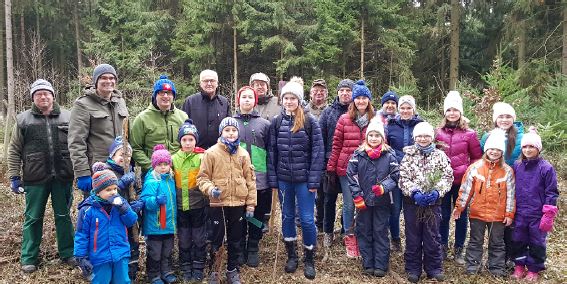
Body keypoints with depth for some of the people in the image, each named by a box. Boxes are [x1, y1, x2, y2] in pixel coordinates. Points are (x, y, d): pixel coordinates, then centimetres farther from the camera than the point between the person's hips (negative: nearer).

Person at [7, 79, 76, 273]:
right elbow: (14, 150, 6)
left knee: (64, 216, 10)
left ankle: (68, 253, 23)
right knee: (33, 218, 9)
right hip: (35, 178, 0)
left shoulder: (67, 117, 5)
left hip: (62, 177, 1)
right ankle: (29, 258, 21)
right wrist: (14, 177, 1)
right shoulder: (23, 119, 4)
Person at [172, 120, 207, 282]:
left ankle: (198, 268, 26)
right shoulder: (173, 159, 1)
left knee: (199, 238, 10)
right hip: (181, 207, 2)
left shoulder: (202, 158, -7)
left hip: (198, 206, -2)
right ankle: (186, 269, 29)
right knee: (184, 240, 14)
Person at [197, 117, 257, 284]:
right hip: (218, 203, -3)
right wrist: (210, 189, -24)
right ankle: (214, 270, 26)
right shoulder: (211, 153, -5)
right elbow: (202, 177, -3)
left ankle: (232, 270, 30)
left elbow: (250, 180, 4)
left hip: (238, 203, 3)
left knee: (235, 239, 14)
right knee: (217, 238, 8)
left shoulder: (243, 153, 3)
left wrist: (251, 204, 2)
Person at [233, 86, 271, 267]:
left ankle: (253, 250, 24)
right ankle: (239, 250, 25)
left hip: (259, 178, 0)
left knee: (257, 216, 8)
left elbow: (270, 151, 6)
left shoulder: (264, 124, 6)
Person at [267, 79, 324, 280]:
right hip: (283, 178, 3)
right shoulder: (276, 122, 3)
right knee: (287, 217, 14)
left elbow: (318, 151, -8)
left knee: (307, 219, 3)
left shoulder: (310, 121, -6)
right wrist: (272, 179, 0)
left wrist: (314, 180, -13)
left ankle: (309, 259, 21)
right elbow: (271, 152, 5)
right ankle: (291, 255, 30)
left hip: (304, 178, -3)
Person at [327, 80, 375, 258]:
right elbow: (336, 145, 2)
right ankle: (349, 237, 23)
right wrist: (331, 167, 0)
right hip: (346, 169, -1)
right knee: (349, 205, 7)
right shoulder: (344, 119, 1)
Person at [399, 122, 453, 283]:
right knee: (413, 236, 8)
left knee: (432, 236, 8)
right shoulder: (408, 155, 1)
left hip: (433, 202, 0)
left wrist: (437, 192, -18)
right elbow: (403, 177, -6)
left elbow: (447, 177, -2)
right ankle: (413, 269, 19)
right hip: (412, 201, 0)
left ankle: (434, 268, 21)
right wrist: (414, 192, -20)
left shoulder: (440, 155, 4)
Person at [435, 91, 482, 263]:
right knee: (443, 215, 10)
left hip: (461, 181, -1)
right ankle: (443, 247, 24)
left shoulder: (469, 134, -2)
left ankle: (459, 250, 23)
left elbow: (477, 157, 5)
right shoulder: (438, 132, 2)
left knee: (461, 215, 10)